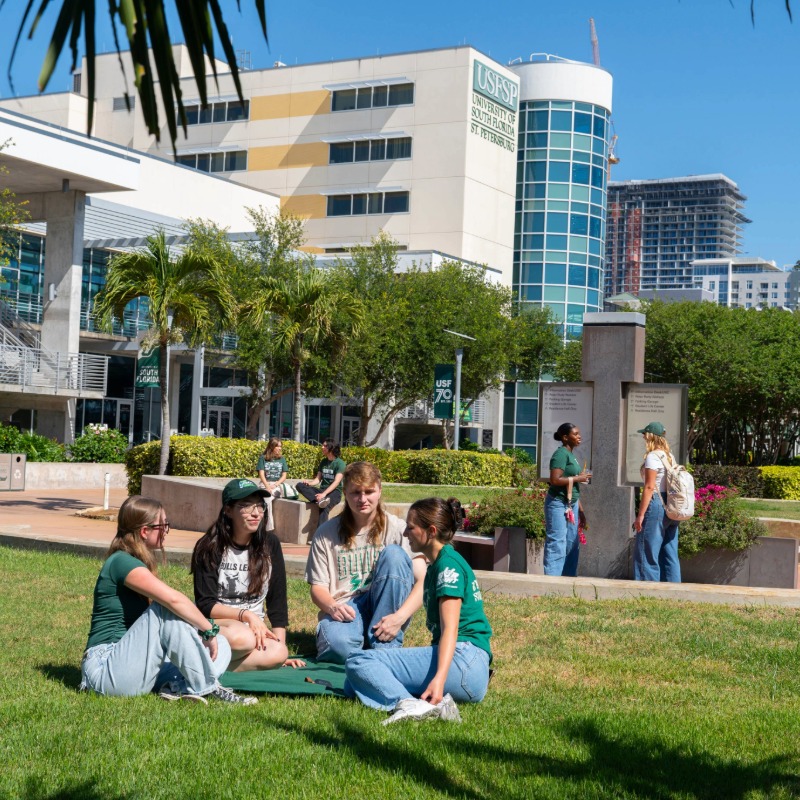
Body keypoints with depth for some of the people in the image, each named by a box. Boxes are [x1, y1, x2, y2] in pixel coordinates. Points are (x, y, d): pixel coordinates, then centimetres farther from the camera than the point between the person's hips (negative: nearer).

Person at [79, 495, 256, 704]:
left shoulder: (137, 563, 17)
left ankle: (177, 686, -24)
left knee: (220, 646, 1)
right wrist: (209, 629, -19)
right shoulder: (122, 562, -14)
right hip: (106, 669, -9)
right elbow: (173, 599, -29)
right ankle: (205, 688, -23)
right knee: (167, 610, -29)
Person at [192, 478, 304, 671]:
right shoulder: (209, 547, -8)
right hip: (215, 625, -4)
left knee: (277, 653, -31)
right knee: (242, 637, -39)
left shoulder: (270, 544, 1)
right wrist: (245, 615, -23)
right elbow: (204, 605, -12)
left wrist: (280, 646, -5)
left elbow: (278, 600, 3)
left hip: (254, 629, 4)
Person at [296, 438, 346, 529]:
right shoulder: (323, 462, 14)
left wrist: (324, 494, -28)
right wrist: (309, 483, -11)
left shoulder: (340, 463, -6)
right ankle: (320, 500, -38)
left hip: (334, 492, -6)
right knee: (300, 485, -17)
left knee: (324, 507, -39)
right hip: (322, 490, 6)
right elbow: (318, 479, 12)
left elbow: (336, 482, -16)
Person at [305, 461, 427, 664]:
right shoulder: (327, 534, 5)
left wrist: (400, 617, -25)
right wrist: (332, 606, -19)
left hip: (386, 609, 1)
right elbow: (318, 588, 5)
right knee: (337, 643, -38)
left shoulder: (398, 529, -1)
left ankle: (385, 649, -22)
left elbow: (422, 582, -9)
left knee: (394, 553, -25)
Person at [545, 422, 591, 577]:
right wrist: (578, 478, -13)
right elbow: (555, 480, -22)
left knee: (572, 547, 12)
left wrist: (580, 510, 20)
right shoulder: (561, 454, -11)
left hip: (571, 506, 10)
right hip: (558, 504, -10)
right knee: (557, 546, -8)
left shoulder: (571, 455, 16)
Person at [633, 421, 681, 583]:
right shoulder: (669, 456, 14)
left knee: (647, 553, -3)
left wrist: (640, 515, -15)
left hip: (656, 504, -8)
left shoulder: (653, 456, -10)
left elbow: (649, 487, -15)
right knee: (670, 553, 9)